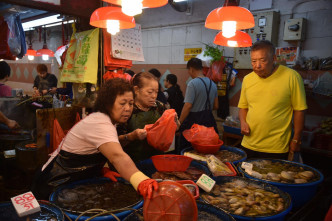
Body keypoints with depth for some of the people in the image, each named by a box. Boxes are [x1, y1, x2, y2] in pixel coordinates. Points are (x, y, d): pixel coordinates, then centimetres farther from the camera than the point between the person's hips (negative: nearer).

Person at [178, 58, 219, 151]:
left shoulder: (193, 83, -13)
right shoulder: (212, 84, 9)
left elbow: (188, 106, -18)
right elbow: (216, 106, 14)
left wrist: (179, 122, -11)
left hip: (194, 120, -7)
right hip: (209, 120, 7)